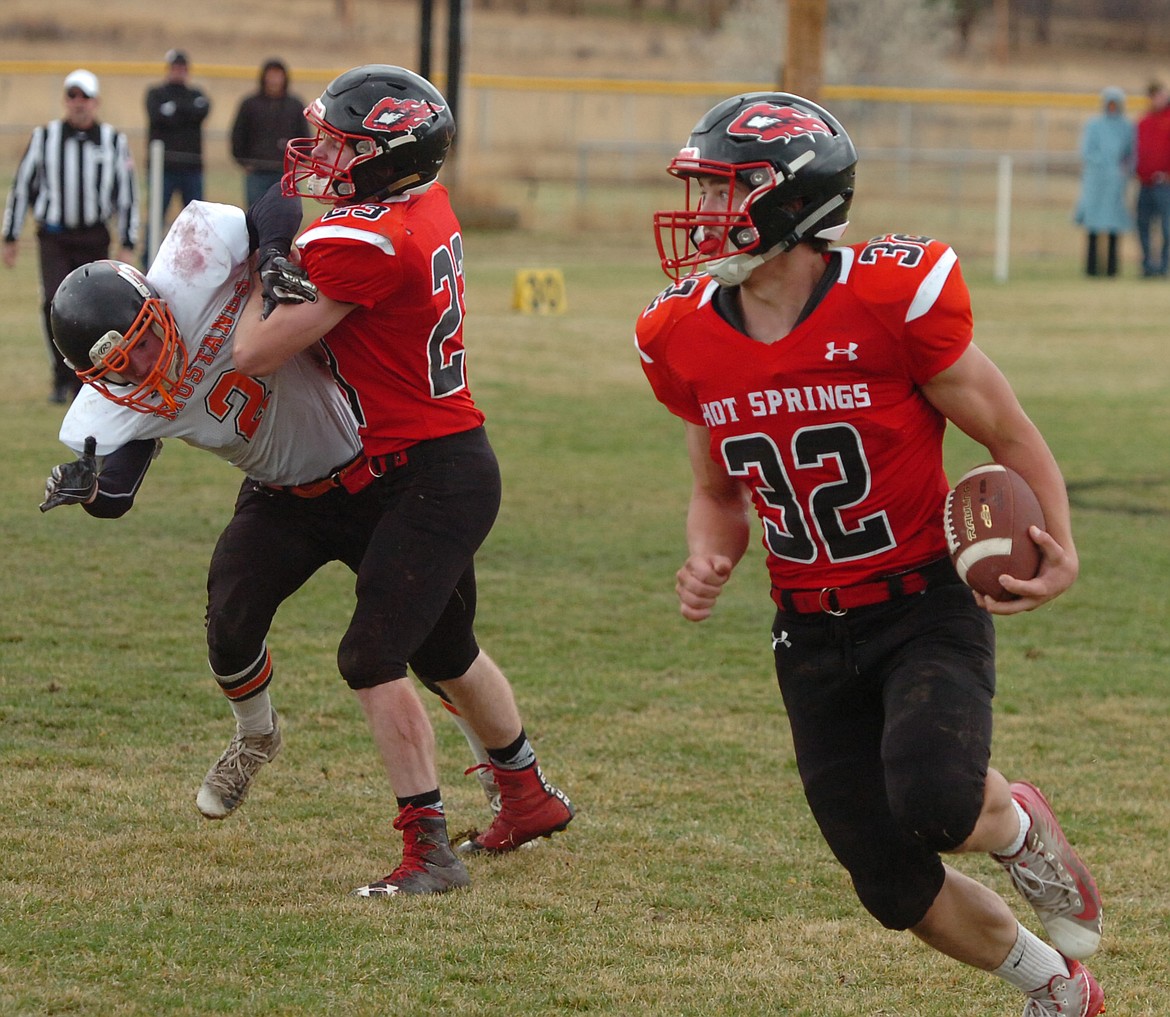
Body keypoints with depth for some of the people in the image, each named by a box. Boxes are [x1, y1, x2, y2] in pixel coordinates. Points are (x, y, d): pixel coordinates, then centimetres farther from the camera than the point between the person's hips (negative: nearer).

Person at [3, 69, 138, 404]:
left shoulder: (113, 141, 3)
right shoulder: (44, 137, 2)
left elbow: (127, 194, 7)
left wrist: (127, 244, 3)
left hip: (94, 238, 1)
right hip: (54, 235, -1)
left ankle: (81, 380, 15)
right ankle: (62, 378, -7)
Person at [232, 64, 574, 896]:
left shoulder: (362, 243, -23)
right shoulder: (429, 206, 3)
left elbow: (257, 353, -17)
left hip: (432, 476, -10)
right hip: (461, 462, 10)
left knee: (373, 656, -10)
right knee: (446, 649, 25)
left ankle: (427, 848, -8)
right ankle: (531, 796, 42)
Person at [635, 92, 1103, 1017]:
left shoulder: (892, 302, -18)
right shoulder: (688, 341, -2)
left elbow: (1011, 438, -6)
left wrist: (1060, 553, -23)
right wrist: (709, 563, -8)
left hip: (926, 610, -5)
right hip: (812, 634, 5)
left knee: (931, 801, -32)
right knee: (897, 889, 4)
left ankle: (1018, 830, 7)